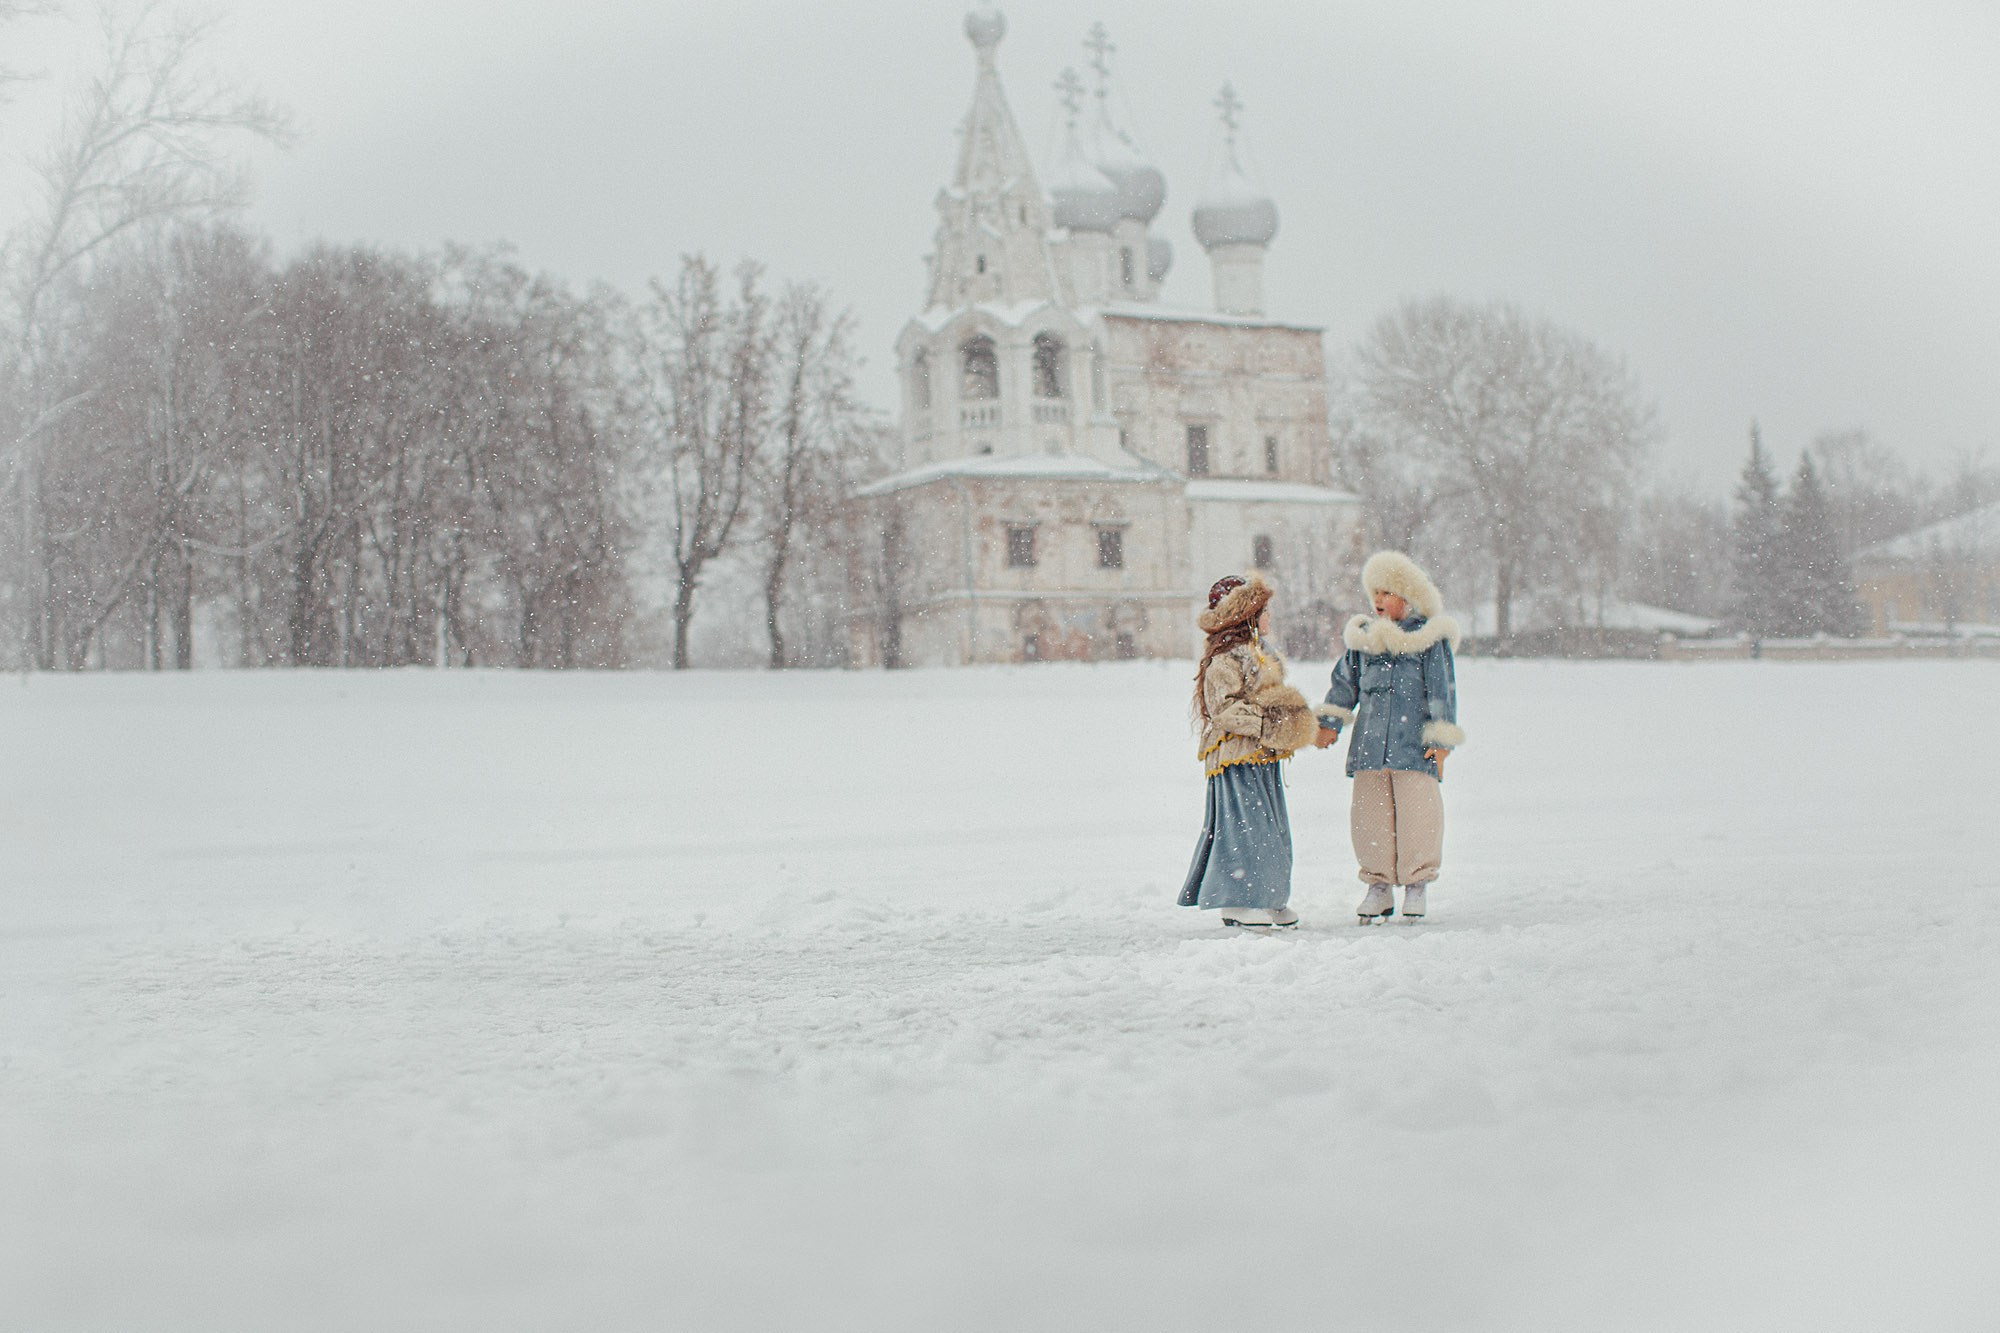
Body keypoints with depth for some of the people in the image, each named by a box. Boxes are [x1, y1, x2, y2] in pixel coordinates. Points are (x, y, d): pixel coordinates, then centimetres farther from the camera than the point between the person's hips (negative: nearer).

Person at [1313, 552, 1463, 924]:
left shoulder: (1429, 638, 2)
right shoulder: (1363, 636, 14)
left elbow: (1442, 690, 1)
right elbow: (1344, 682, 21)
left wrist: (1441, 740, -3)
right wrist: (1329, 723, 12)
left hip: (1413, 741, -4)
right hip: (1369, 742, 4)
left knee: (1416, 809, -6)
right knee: (1370, 812, 2)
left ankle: (1417, 882, 9)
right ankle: (1379, 884, 12)